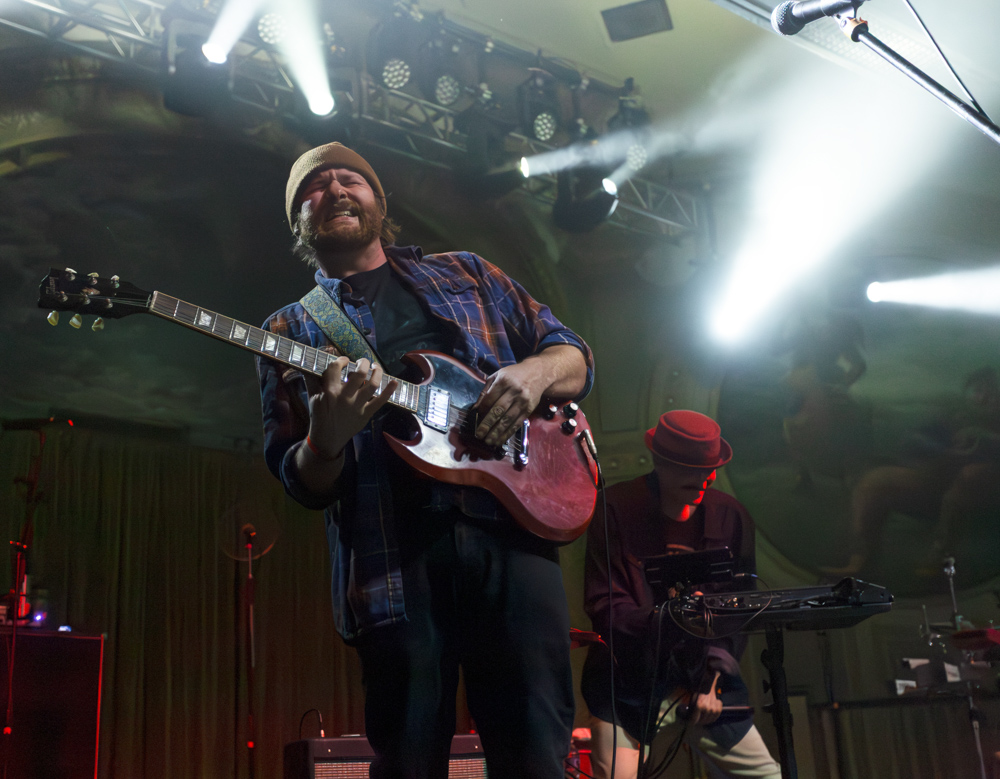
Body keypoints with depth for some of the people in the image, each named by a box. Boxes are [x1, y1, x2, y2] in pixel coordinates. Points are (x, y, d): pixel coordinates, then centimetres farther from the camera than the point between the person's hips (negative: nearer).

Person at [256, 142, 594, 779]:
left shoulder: (465, 274, 21)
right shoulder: (290, 332, 16)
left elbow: (575, 354, 20)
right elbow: (303, 485, 9)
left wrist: (536, 371, -4)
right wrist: (328, 439, -15)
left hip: (512, 524, 1)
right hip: (392, 560, 0)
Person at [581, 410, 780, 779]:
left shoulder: (730, 517, 6)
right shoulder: (616, 509, -6)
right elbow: (603, 605, -9)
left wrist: (713, 676, -3)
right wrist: (666, 621, -25)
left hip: (706, 678, 4)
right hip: (628, 684, -3)